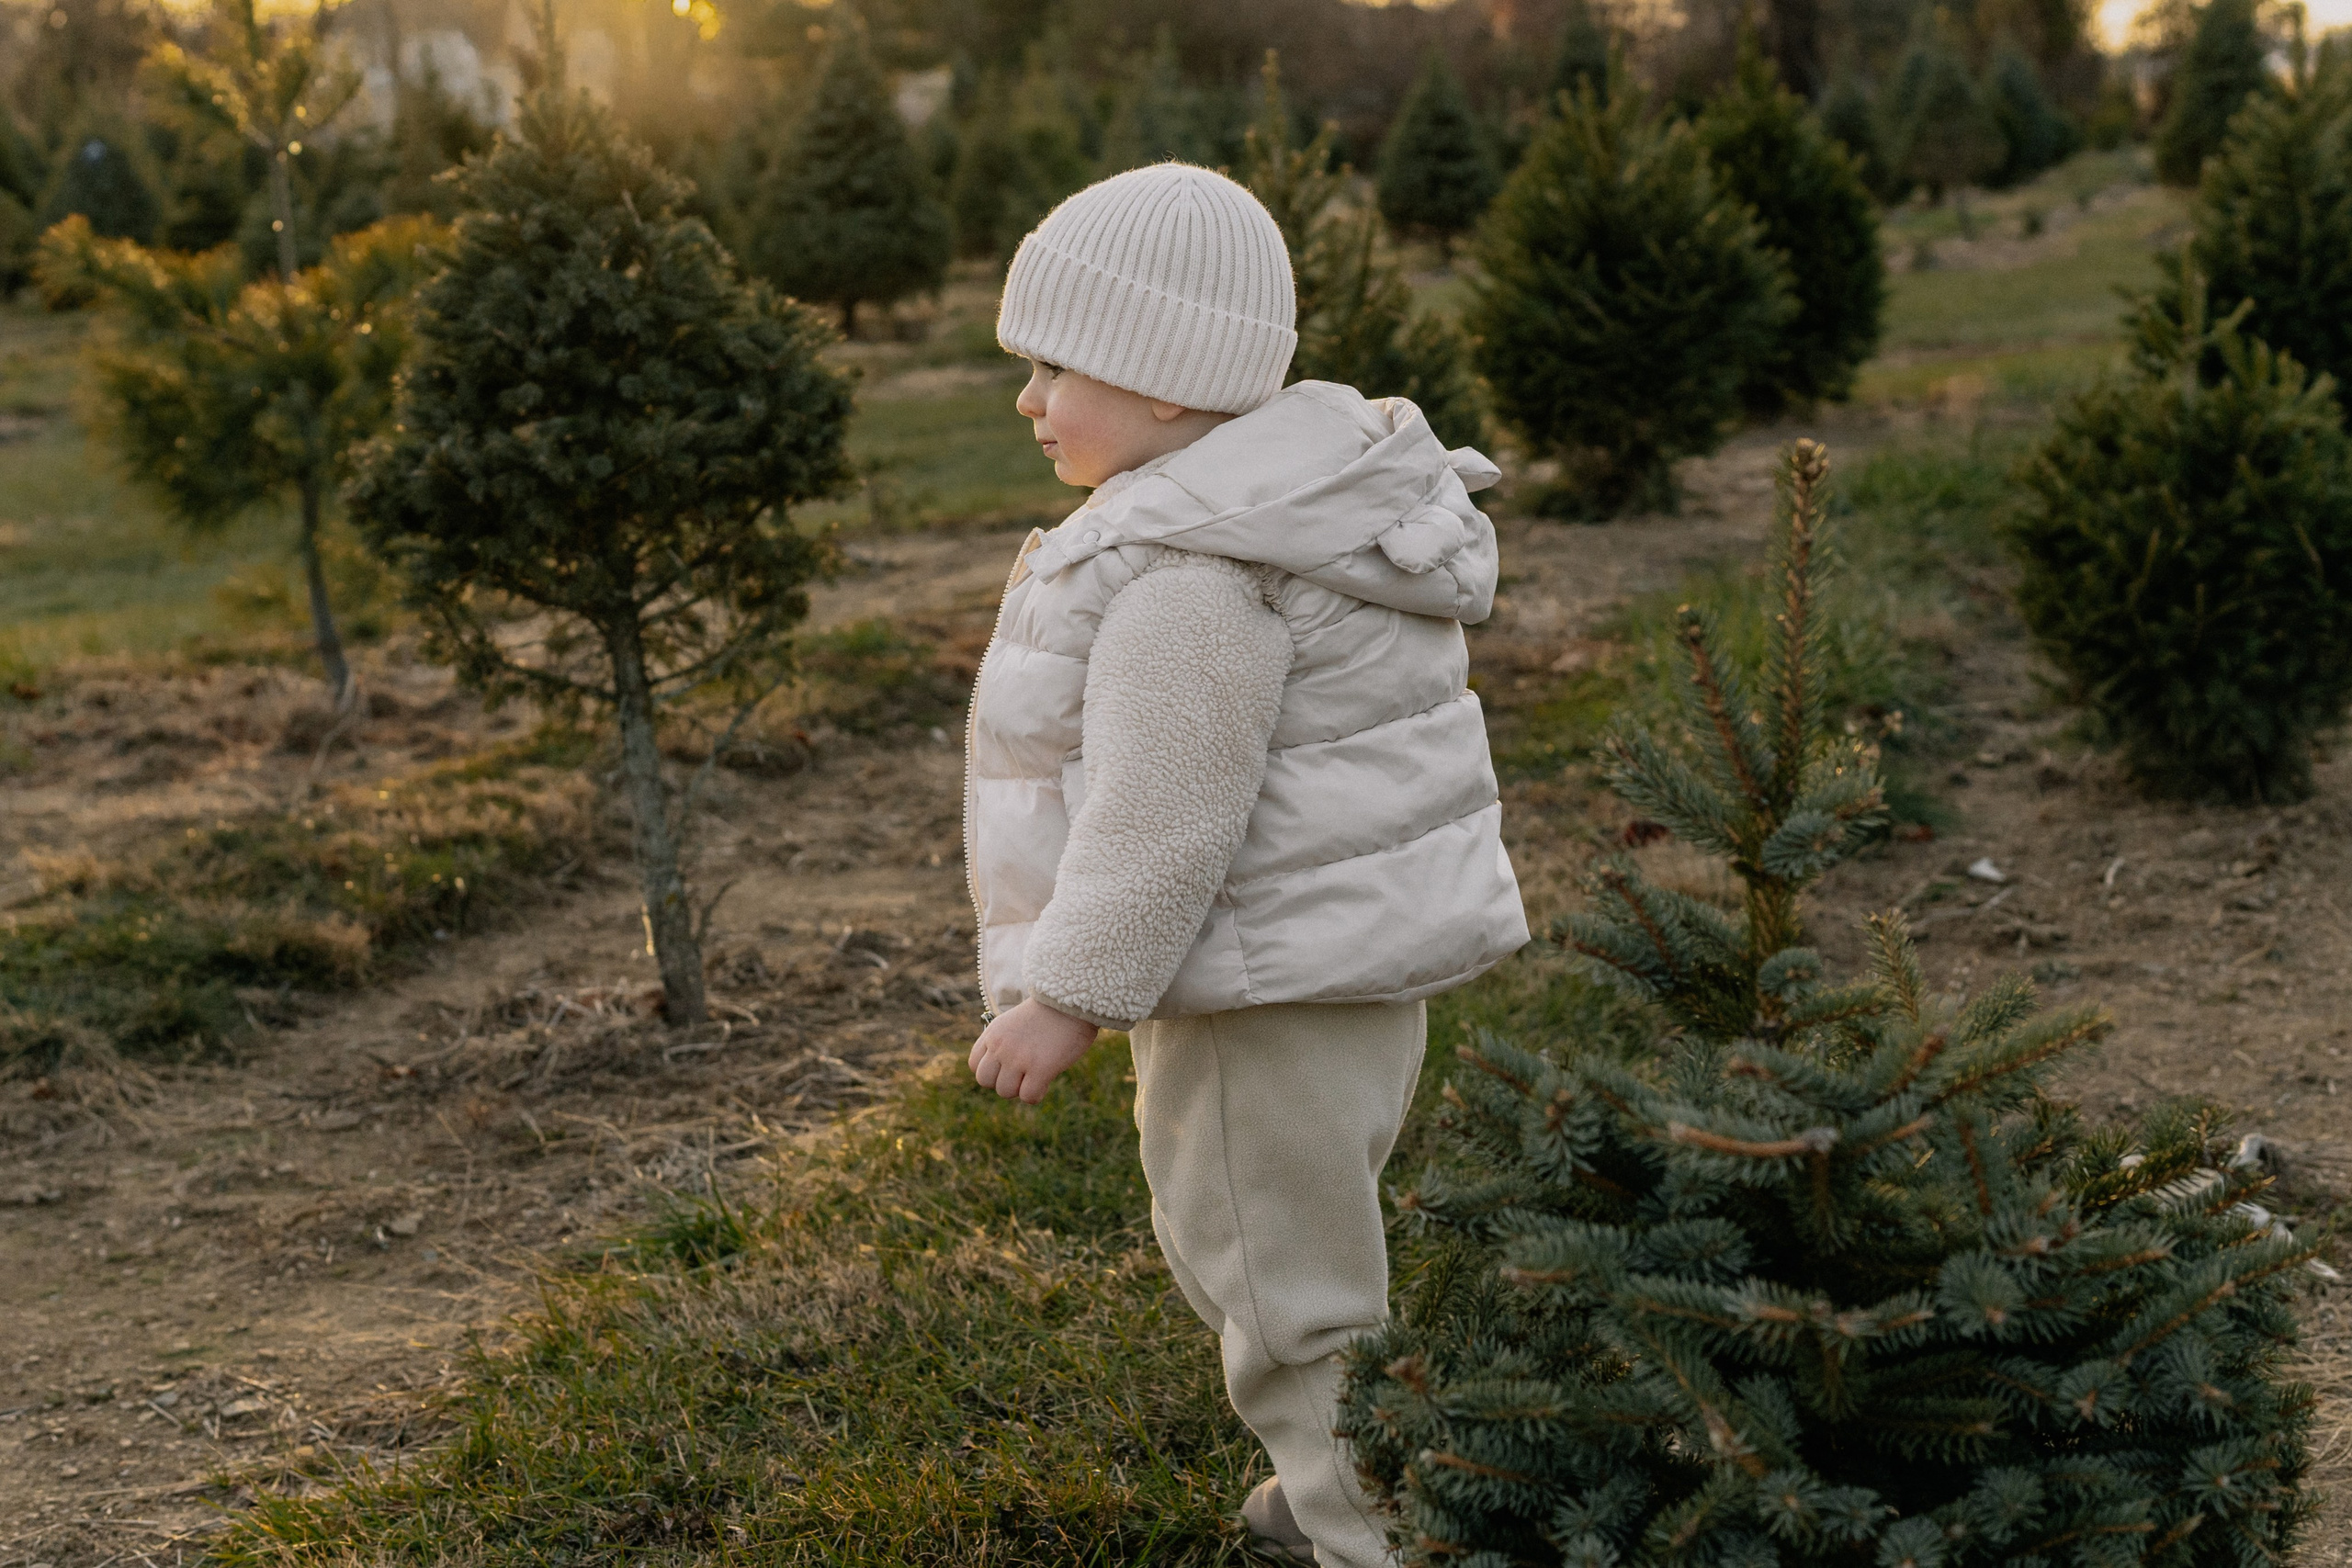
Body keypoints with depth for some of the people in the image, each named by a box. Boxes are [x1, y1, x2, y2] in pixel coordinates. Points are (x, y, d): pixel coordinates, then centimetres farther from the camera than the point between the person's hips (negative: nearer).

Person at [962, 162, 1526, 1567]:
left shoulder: (1189, 570, -24)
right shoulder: (1314, 491, 8)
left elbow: (1163, 820, -25)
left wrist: (1069, 997, -18)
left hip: (1276, 977, -11)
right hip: (1357, 936, 11)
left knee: (1283, 1274, 2)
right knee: (1312, 1223, 24)